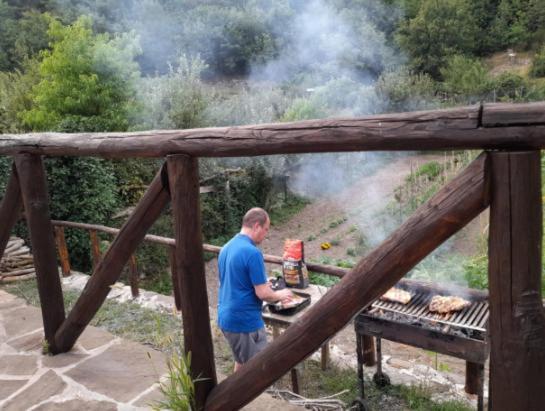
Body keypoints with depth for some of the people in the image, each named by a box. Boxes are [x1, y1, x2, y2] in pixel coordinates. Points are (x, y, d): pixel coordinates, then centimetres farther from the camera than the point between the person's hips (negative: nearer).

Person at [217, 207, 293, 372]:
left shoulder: (226, 248, 6)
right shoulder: (252, 252, -22)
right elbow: (262, 294, -19)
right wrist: (280, 295, -1)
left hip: (226, 318, 9)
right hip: (245, 321, -9)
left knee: (242, 362, 25)